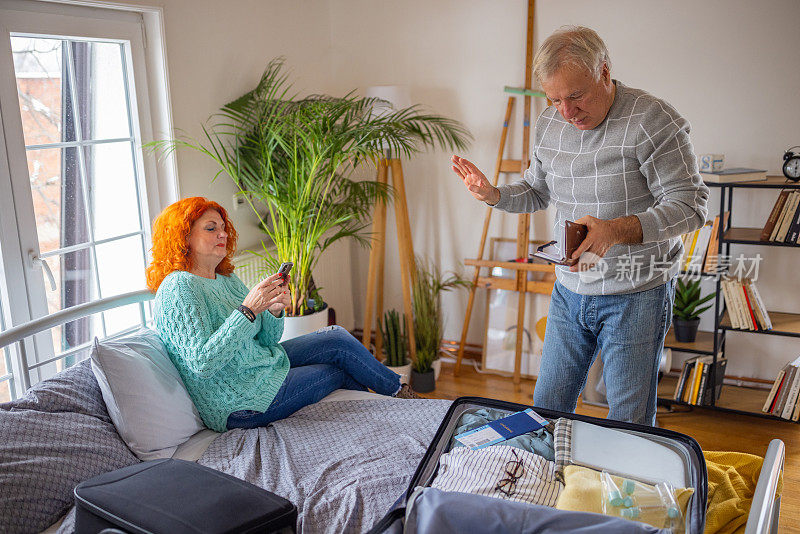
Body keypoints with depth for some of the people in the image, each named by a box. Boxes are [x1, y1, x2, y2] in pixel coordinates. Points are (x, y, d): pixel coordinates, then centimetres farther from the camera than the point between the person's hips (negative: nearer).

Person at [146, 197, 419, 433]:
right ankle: (400, 392, 28)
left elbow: (265, 341, 6)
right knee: (340, 359, 1)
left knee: (336, 335, 7)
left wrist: (275, 311, -15)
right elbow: (201, 362, -30)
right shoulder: (178, 288, -20)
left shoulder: (228, 280, 8)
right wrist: (248, 310, -32)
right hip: (241, 407, -9)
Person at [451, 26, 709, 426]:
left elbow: (690, 205, -18)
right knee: (547, 408, 13)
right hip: (569, 291, 5)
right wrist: (493, 195, -3)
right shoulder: (549, 124, 3)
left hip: (635, 296, -5)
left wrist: (617, 230, -33)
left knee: (630, 423, 5)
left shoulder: (652, 120, -16)